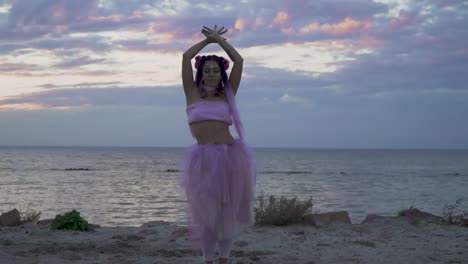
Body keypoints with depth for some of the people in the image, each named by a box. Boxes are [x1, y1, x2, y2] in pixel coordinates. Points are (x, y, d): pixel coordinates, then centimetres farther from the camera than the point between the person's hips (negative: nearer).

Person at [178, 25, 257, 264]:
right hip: (203, 160, -2)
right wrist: (208, 40, 16)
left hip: (231, 157, 2)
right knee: (207, 213, 6)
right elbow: (186, 56, 5)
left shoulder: (227, 95, 12)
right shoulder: (193, 94, 9)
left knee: (228, 212, 8)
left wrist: (219, 39, 17)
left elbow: (239, 61, 10)